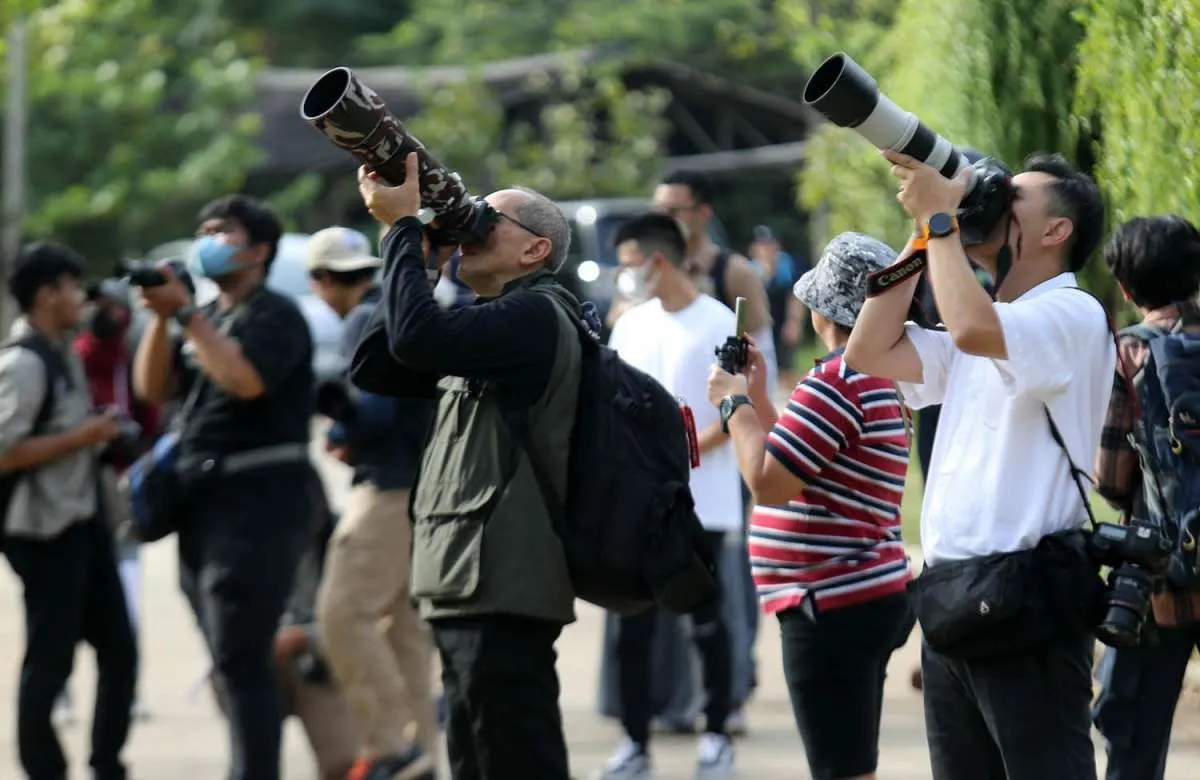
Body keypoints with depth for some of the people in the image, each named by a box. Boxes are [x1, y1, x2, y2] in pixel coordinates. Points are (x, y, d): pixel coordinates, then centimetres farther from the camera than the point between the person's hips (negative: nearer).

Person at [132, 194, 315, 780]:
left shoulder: (273, 315, -5)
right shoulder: (207, 318, 19)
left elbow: (244, 379, -22)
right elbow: (152, 388, 11)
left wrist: (183, 314, -18)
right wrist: (161, 315, -2)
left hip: (258, 501, -9)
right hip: (203, 501, 9)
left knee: (241, 660, -13)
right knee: (233, 662, 10)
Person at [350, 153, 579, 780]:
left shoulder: (536, 315, -10)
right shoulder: (492, 325, 21)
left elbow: (417, 338, -25)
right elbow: (375, 369, 17)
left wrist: (404, 227, -12)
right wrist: (410, 245, 11)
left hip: (502, 592, -10)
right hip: (470, 588, 10)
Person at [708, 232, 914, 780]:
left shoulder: (836, 382, -16)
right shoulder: (874, 378, 17)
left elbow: (766, 482, -20)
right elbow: (798, 470, 22)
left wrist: (733, 402, -7)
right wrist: (758, 395, 19)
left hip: (833, 608, -11)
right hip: (865, 598, 11)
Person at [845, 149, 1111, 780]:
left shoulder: (1072, 314, -8)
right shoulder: (994, 330, 21)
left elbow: (971, 328, -27)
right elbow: (871, 353, 14)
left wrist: (941, 217, -13)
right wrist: (922, 232, 11)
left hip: (1025, 602, -9)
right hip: (952, 598, 9)